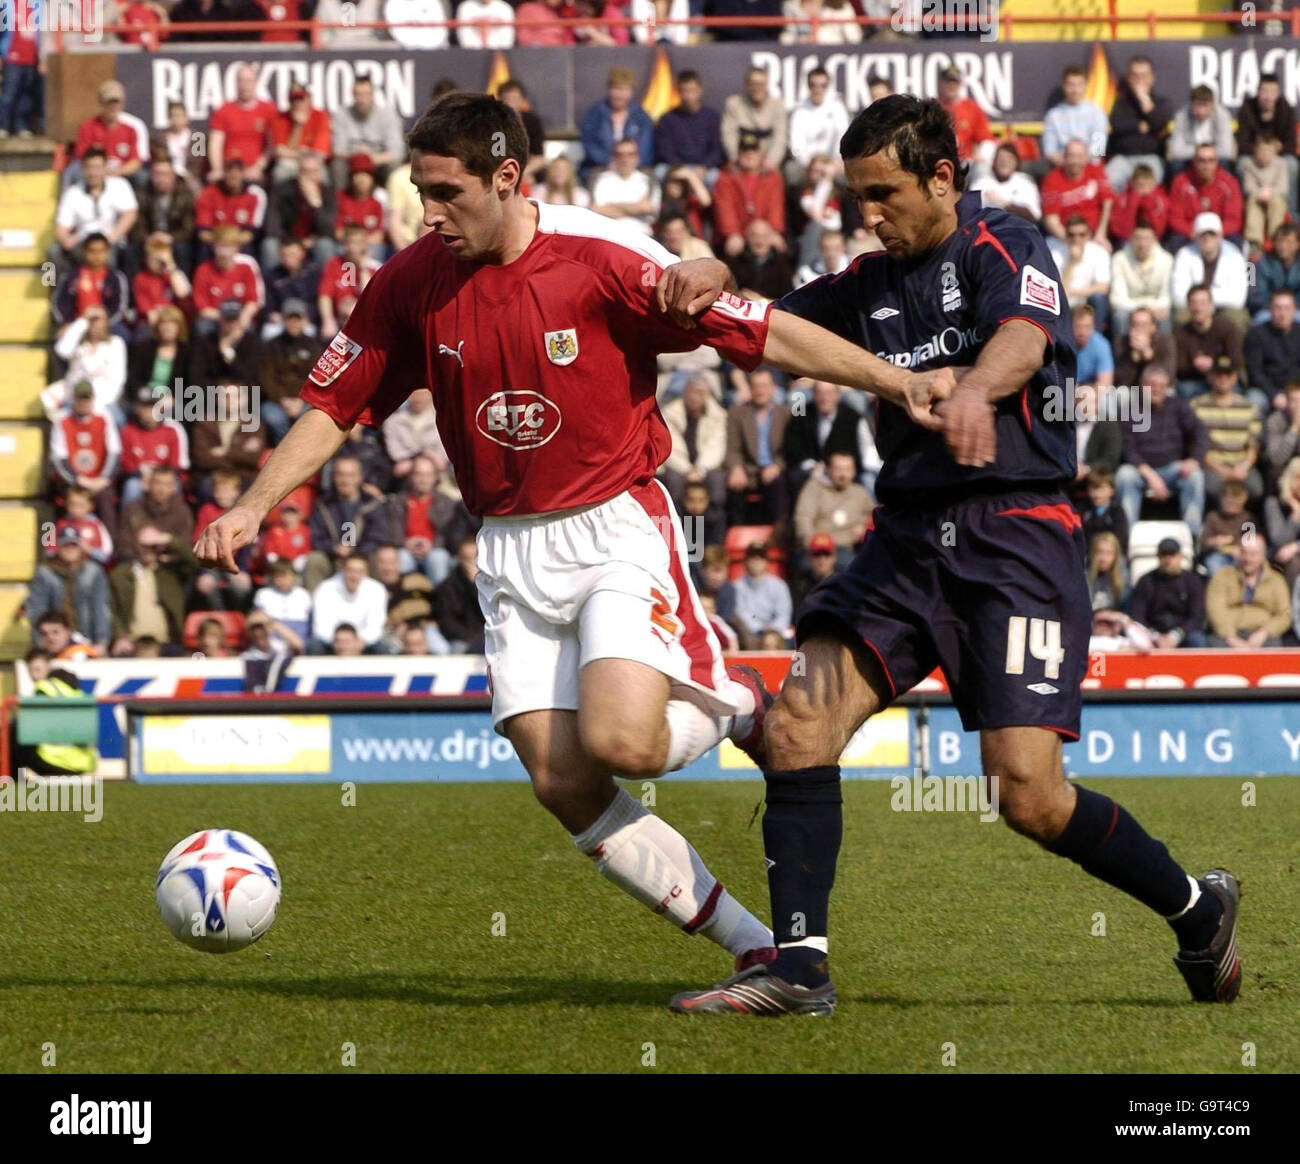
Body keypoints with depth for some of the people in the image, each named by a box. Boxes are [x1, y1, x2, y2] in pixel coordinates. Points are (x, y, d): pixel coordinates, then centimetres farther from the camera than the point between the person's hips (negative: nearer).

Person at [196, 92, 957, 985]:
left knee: (619, 741, -25)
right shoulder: (411, 284, -2)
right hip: (512, 551, 4)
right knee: (565, 786, -6)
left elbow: (763, 332, -12)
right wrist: (256, 504, -5)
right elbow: (336, 406, 7)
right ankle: (758, 947, 6)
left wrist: (896, 380, -18)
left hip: (617, 528, -4)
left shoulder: (600, 259, -14)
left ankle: (737, 703, 11)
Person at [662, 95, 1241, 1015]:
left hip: (1016, 534, -6)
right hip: (907, 537, 6)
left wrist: (973, 390, -46)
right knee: (800, 720, -14)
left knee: (1027, 792, -13)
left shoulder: (1003, 248, -3)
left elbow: (1022, 338, -22)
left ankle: (1197, 909, 12)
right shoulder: (871, 284, 17)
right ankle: (800, 966, -12)